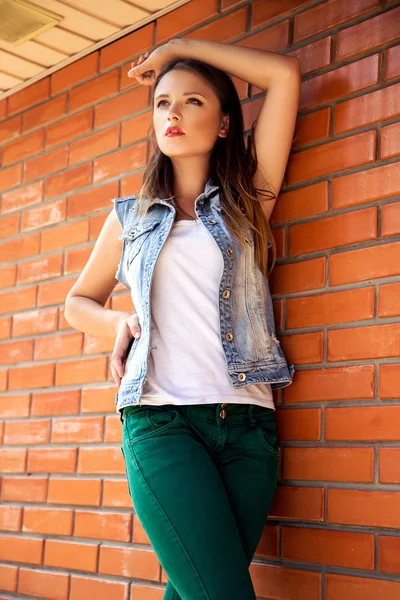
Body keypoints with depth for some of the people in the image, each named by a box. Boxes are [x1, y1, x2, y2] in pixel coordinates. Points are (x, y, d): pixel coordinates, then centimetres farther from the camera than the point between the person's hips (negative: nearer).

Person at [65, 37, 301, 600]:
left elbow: (284, 72, 10)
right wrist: (120, 322, 5)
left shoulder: (247, 200, 14)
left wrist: (178, 46, 17)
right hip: (160, 421, -1)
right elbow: (79, 302, 28)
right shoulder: (130, 217, 17)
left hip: (248, 423, 1)